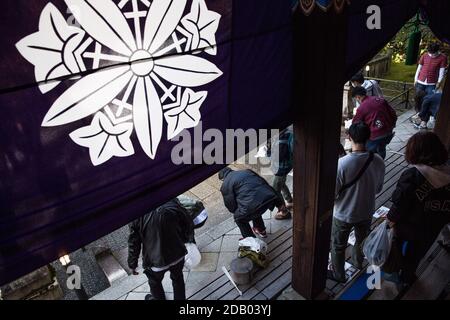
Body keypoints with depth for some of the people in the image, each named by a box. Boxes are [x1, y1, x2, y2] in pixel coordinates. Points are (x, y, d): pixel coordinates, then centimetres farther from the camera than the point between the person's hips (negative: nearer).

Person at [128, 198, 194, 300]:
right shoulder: (172, 202, -20)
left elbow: (134, 242, -14)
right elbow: (188, 223, -7)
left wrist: (132, 264, 2)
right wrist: (188, 239, 14)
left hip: (156, 260, -2)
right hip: (178, 255, 2)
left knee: (155, 282, 31)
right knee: (177, 278, 31)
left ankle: (158, 298, 56)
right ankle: (180, 298, 52)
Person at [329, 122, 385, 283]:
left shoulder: (342, 163, -32)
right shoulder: (379, 161, -16)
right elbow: (378, 189, 0)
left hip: (343, 214, -4)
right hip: (366, 212, 5)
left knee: (338, 246, 20)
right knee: (362, 239, 32)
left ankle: (338, 274, 40)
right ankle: (358, 261, 58)